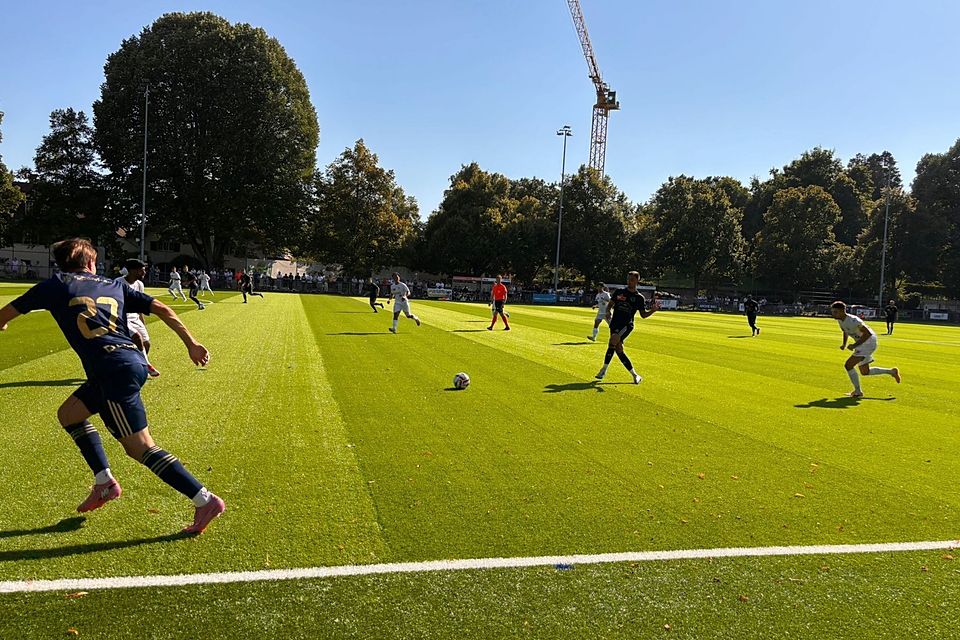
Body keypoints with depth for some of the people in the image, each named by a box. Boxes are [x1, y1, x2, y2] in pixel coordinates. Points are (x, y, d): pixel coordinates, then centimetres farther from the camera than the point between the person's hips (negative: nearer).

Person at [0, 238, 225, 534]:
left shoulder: (55, 285, 12)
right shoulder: (115, 285, 21)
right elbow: (161, 309, 11)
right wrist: (191, 343, 13)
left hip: (115, 370, -6)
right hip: (134, 361, 6)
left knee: (140, 448, -4)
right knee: (69, 414, 25)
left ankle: (206, 501, -9)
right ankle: (105, 483, 23)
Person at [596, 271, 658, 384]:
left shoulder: (639, 297, 3)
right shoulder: (619, 292, 9)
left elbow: (643, 315, 8)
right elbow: (610, 305, 16)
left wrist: (653, 310, -9)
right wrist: (608, 312, -6)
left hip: (627, 325, -3)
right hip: (615, 323, 3)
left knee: (613, 341, -27)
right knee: (618, 349, -3)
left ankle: (604, 369, -14)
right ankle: (635, 375, 9)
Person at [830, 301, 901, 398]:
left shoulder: (853, 321, -29)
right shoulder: (840, 320, -1)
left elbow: (868, 333, -29)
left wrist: (855, 345, -30)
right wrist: (844, 344, 5)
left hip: (868, 342, -10)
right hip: (861, 344, 10)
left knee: (848, 365, -18)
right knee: (865, 372, 19)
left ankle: (857, 391, -4)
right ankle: (892, 372, 35)